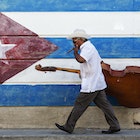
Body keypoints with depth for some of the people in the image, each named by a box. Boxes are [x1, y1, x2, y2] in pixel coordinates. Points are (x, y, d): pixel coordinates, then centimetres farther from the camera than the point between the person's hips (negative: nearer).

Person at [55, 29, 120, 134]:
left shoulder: (87, 47, -14)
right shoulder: (89, 47, 19)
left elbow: (81, 60, -33)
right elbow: (100, 62, 26)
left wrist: (75, 51, -13)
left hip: (91, 85, -10)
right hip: (97, 83, 10)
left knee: (80, 104, -3)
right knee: (103, 104, 8)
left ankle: (69, 127, 3)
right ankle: (114, 126, 7)